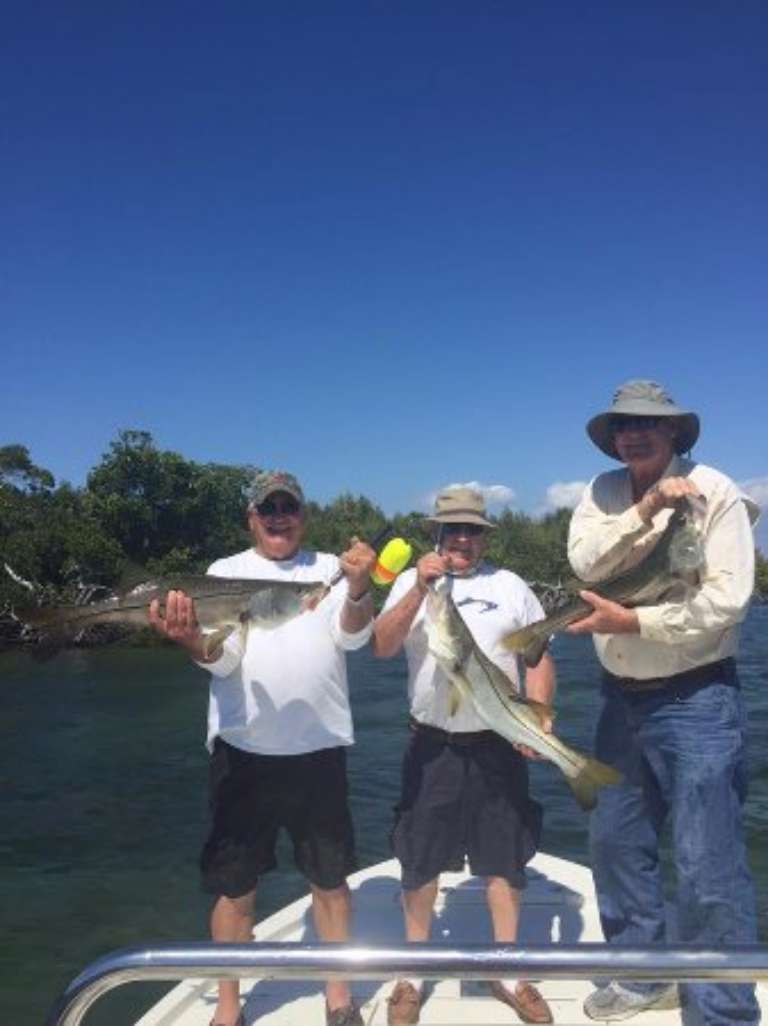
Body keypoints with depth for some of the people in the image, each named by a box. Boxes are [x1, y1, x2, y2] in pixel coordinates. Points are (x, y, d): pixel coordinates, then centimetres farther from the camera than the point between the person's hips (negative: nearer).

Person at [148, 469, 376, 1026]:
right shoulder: (226, 572, 5)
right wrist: (192, 639, -30)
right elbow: (222, 656, -7)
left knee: (330, 877, 13)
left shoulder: (329, 567, 6)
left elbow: (353, 635, -8)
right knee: (234, 884, 9)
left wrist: (358, 588, -29)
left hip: (319, 748, 1)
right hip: (243, 749, 0)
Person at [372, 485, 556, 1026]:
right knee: (419, 861, 8)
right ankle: (414, 973, 27)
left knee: (505, 858, 10)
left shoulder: (511, 585, 4)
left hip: (497, 743, 1)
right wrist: (420, 588, -22)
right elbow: (382, 646, -11)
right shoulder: (411, 581, 1)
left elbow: (539, 658, 6)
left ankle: (508, 971, 28)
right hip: (431, 744, -1)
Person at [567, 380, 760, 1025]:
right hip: (622, 698, 6)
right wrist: (645, 508, -23)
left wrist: (631, 621, -20)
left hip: (695, 700, -6)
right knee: (615, 843, 17)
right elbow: (584, 561, -12)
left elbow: (726, 601, -19)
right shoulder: (603, 491, 4)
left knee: (708, 867, -2)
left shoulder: (715, 491, -10)